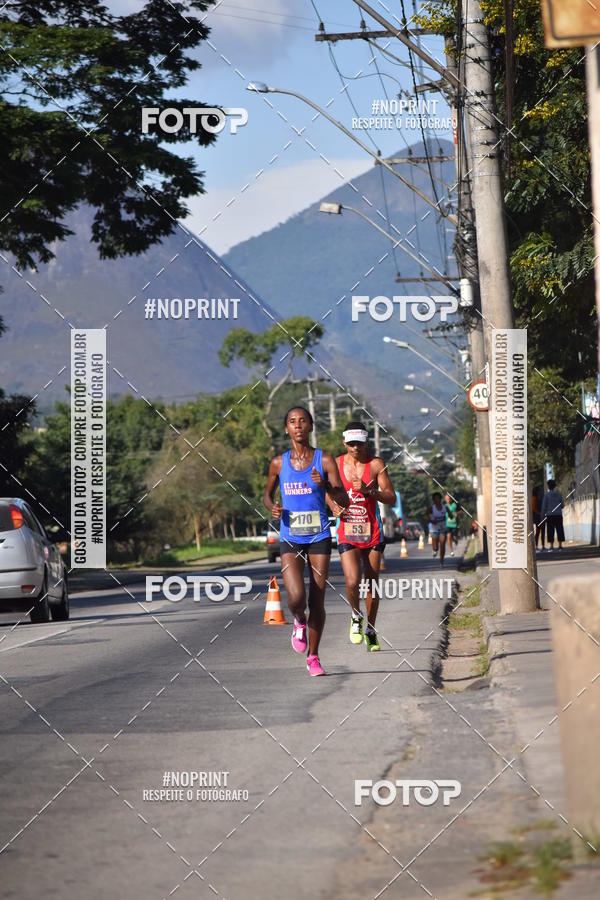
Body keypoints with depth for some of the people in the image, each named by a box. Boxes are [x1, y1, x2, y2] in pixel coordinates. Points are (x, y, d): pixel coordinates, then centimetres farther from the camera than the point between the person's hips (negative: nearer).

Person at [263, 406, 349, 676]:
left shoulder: (325, 460, -2)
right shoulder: (278, 463, 4)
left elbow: (344, 501, -4)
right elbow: (267, 494, 20)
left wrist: (325, 485, -23)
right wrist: (272, 508, -3)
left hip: (319, 537, 0)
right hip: (290, 539, 0)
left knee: (317, 601, 1)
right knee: (296, 597, -18)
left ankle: (313, 656, 19)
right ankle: (299, 621, 18)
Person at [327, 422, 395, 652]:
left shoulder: (376, 464, -4)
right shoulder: (336, 464, 0)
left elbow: (392, 498, -7)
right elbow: (328, 493, 17)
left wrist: (369, 490, -23)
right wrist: (334, 507, -5)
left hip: (373, 533, 0)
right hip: (347, 533, 0)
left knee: (371, 584, 8)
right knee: (352, 582, -17)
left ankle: (370, 630, 26)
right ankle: (356, 616, 12)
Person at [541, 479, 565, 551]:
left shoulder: (547, 494, -4)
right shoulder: (559, 494, 3)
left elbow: (544, 506, -3)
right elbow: (562, 505, 8)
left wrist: (543, 516, 3)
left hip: (550, 515, -2)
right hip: (558, 515, 2)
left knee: (550, 531, -1)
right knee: (559, 530, 7)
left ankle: (551, 546, -6)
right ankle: (560, 545, 6)